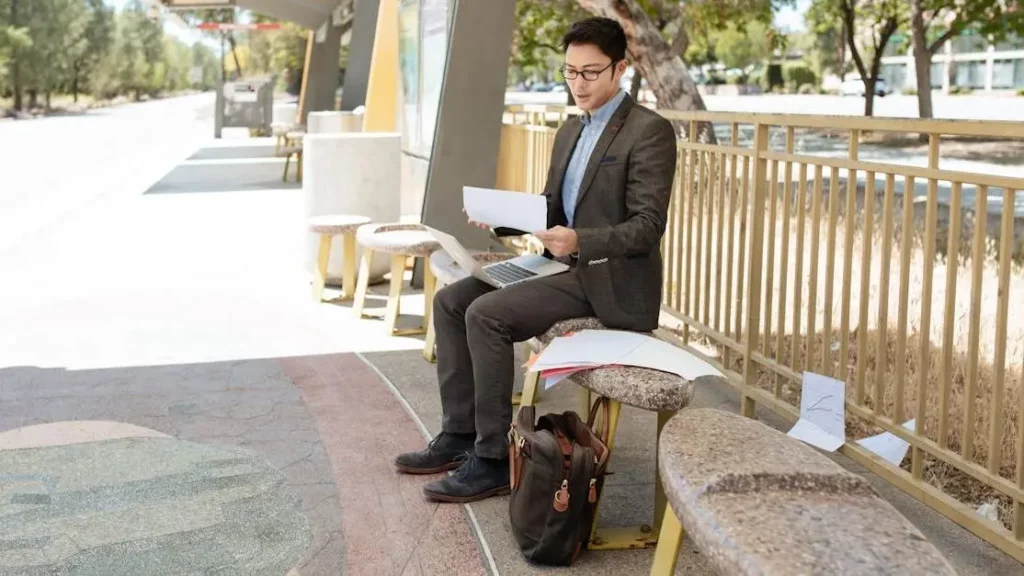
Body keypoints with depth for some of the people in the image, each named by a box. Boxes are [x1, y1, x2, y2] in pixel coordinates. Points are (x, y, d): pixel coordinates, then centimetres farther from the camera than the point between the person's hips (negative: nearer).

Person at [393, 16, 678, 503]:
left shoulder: (650, 132, -12)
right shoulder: (570, 131, 15)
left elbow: (647, 226, -18)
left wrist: (579, 241, -34)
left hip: (611, 281, -9)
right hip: (565, 267, 9)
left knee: (485, 314, -23)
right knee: (450, 300, -2)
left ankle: (494, 458, -14)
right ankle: (458, 434, 3)